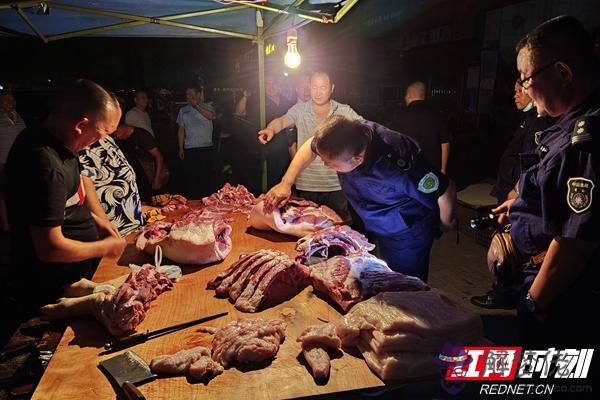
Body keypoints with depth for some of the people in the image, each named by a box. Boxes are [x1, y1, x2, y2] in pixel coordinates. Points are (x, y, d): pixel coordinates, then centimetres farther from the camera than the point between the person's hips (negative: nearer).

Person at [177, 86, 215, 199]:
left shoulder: (207, 106, 7)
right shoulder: (183, 110, 15)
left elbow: (210, 116, -16)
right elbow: (181, 130, 15)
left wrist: (196, 105, -11)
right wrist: (181, 148, 10)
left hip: (207, 148, -2)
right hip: (189, 149, 2)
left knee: (205, 177, 0)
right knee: (190, 178, 1)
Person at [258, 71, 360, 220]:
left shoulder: (345, 111, 2)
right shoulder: (300, 110, 2)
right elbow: (282, 121, -14)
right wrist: (271, 129, -36)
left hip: (337, 186, 0)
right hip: (306, 186, 0)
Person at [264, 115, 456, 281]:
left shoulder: (398, 168, -44)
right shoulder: (350, 134, -25)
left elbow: (445, 190, -27)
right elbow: (310, 146, -4)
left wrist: (446, 225, -7)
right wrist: (285, 184, -9)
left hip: (407, 235, -6)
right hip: (376, 228, 6)